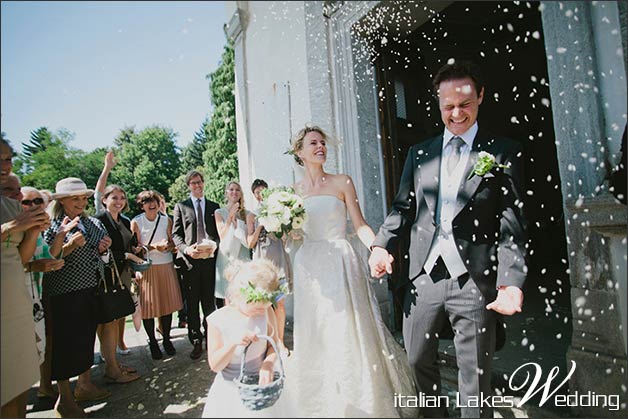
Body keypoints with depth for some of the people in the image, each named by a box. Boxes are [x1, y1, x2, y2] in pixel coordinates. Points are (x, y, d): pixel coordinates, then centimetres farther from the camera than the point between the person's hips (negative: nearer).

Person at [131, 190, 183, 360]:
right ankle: (152, 342, 22)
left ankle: (167, 339, 24)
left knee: (167, 303, 6)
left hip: (166, 267, 2)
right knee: (148, 306, 3)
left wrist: (167, 246, -13)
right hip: (146, 268, -2)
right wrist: (154, 246, -17)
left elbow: (172, 242, 9)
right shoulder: (136, 222, -2)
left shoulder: (166, 220, 6)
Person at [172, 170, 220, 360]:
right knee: (192, 303, 5)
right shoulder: (180, 206, 9)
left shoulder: (214, 206, 13)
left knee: (209, 301, 8)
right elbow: (176, 234, 4)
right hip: (190, 261, -1)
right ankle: (196, 342, 17)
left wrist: (212, 247, -9)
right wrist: (186, 249, -14)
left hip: (210, 259, 1)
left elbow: (219, 232, 9)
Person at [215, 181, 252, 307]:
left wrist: (236, 221, -5)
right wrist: (230, 217, -14)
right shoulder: (219, 212, 6)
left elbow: (249, 239, 5)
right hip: (226, 258, -1)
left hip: (243, 257, 1)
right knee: (226, 299, -3)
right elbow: (222, 236, -4)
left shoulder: (247, 214, 10)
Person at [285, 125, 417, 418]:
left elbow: (360, 225, -2)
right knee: (314, 335, 11)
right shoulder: (294, 191, 7)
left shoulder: (342, 182, 1)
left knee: (348, 332, 2)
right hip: (310, 268, 3)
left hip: (341, 263, -2)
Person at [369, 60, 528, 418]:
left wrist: (512, 280, -16)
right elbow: (403, 207, 10)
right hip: (424, 276, 3)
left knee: (475, 376, 11)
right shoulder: (419, 153, 13)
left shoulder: (504, 152, 3)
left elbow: (513, 223, -4)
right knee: (418, 361, 17)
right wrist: (381, 244, -6)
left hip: (475, 280, -3)